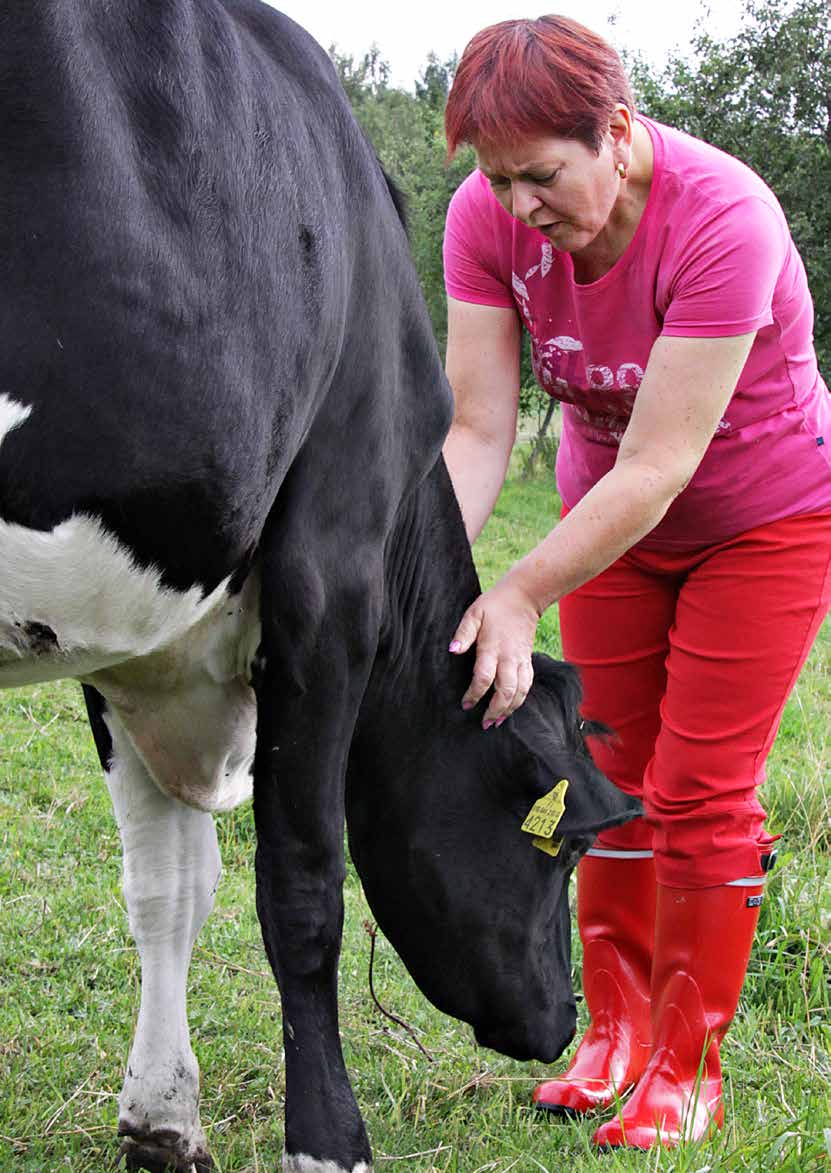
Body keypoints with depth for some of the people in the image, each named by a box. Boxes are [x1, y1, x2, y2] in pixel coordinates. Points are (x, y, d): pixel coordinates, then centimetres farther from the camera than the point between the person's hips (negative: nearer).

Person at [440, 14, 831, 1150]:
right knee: (612, 774, 8)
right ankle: (616, 1029, 22)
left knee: (702, 789, -5)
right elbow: (478, 430, -21)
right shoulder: (489, 217, -20)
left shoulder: (723, 219, -36)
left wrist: (520, 596, -42)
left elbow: (657, 467, -36)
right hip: (610, 509, 5)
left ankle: (687, 1071, 6)